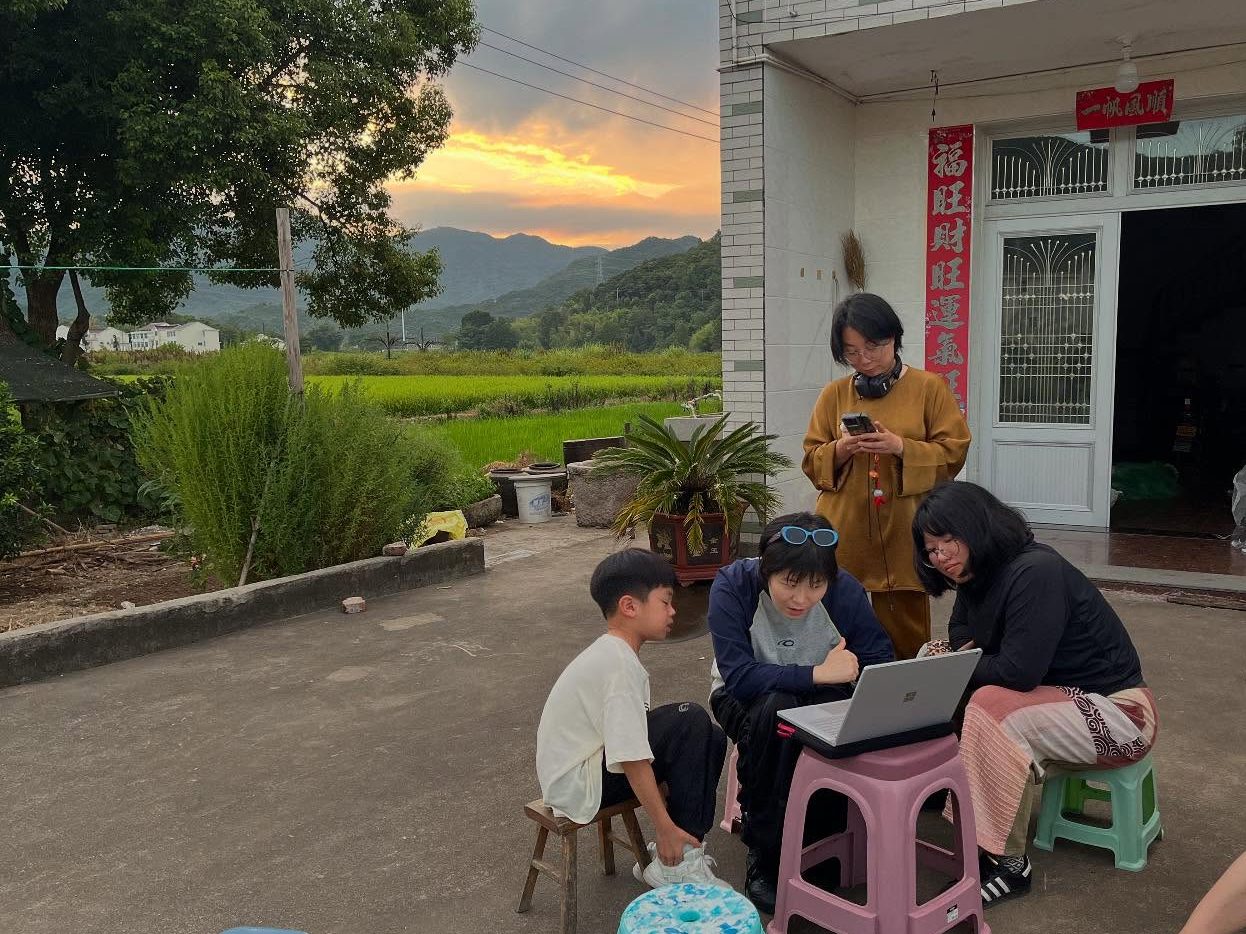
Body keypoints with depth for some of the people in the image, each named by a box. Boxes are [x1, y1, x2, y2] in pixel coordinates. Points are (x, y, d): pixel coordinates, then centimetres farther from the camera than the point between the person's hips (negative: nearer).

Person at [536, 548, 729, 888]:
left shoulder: (609, 652, 7)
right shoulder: (620, 665, -23)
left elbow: (629, 735, 11)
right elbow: (633, 758, -24)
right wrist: (665, 827, -17)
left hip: (583, 764, 10)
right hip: (578, 786, -10)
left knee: (710, 738, 5)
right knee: (692, 723, -19)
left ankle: (672, 852, 9)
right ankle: (676, 864, -12)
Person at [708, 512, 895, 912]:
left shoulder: (845, 590, -19)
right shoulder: (732, 586, -26)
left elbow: (882, 665, -13)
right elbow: (739, 677, -32)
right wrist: (818, 673, -39)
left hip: (821, 697, 2)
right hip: (746, 699, -2)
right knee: (776, 709, -36)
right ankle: (763, 855, -16)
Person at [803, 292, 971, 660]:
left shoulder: (930, 387, 3)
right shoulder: (834, 395, 8)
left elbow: (953, 453, 0)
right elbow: (812, 462, 10)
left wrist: (901, 447, -15)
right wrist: (840, 449, -10)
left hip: (903, 534, -1)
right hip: (844, 536, 2)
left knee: (906, 631, 4)